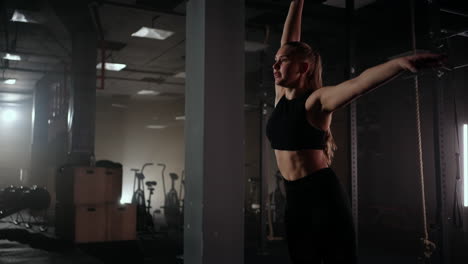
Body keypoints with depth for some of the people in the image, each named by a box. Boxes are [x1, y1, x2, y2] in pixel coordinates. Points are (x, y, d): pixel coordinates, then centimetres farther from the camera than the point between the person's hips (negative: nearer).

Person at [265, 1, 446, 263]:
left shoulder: (317, 100, -10)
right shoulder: (282, 95, 9)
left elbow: (359, 83, -27)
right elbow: (289, 41, 14)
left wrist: (401, 62, -42)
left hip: (323, 195, -7)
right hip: (294, 198, 7)